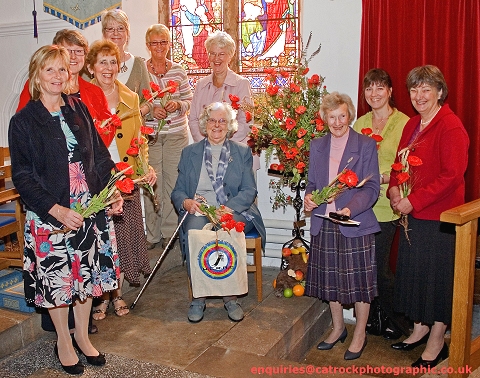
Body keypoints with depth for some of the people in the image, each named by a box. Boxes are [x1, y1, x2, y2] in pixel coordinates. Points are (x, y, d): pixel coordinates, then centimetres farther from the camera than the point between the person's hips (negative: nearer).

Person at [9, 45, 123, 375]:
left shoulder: (79, 109, 6)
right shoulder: (24, 121, -6)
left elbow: (101, 156, 9)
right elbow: (22, 176, -8)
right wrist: (56, 210, -18)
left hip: (91, 210, 4)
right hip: (50, 215, -3)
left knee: (87, 273, 13)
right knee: (56, 278, 8)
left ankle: (83, 336, 33)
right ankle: (64, 342, 30)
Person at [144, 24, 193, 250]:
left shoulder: (178, 71, 7)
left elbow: (189, 100, 11)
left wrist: (177, 104, -9)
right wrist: (150, 110, -16)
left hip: (176, 134, 2)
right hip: (149, 135, -2)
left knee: (173, 182, 4)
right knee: (151, 184, 1)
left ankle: (170, 232, 17)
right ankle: (152, 234, 14)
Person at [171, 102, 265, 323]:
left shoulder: (242, 153, 13)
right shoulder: (189, 153, 16)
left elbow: (249, 191, 2)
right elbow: (177, 191, 11)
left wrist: (227, 209, -16)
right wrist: (186, 202, -13)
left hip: (234, 213, -1)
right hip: (198, 212, 1)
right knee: (194, 230, -33)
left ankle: (230, 297, -21)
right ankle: (198, 298, -22)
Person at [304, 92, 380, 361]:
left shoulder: (366, 145, -5)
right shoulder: (317, 146, 10)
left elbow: (372, 187, -10)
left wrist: (351, 208, -26)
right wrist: (309, 197, -8)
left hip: (356, 224, -4)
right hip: (324, 224, 5)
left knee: (359, 280, 5)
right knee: (330, 278, 14)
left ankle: (360, 334, 24)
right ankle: (338, 328, 35)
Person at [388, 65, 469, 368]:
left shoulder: (450, 126, -14)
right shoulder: (412, 125, 12)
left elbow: (452, 175, -20)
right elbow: (401, 162, 17)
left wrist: (414, 201, -21)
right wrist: (395, 189, -3)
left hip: (439, 216, -8)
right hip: (412, 214, 8)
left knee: (438, 275, 4)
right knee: (413, 271, 16)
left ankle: (437, 343, 19)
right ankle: (420, 329, 34)